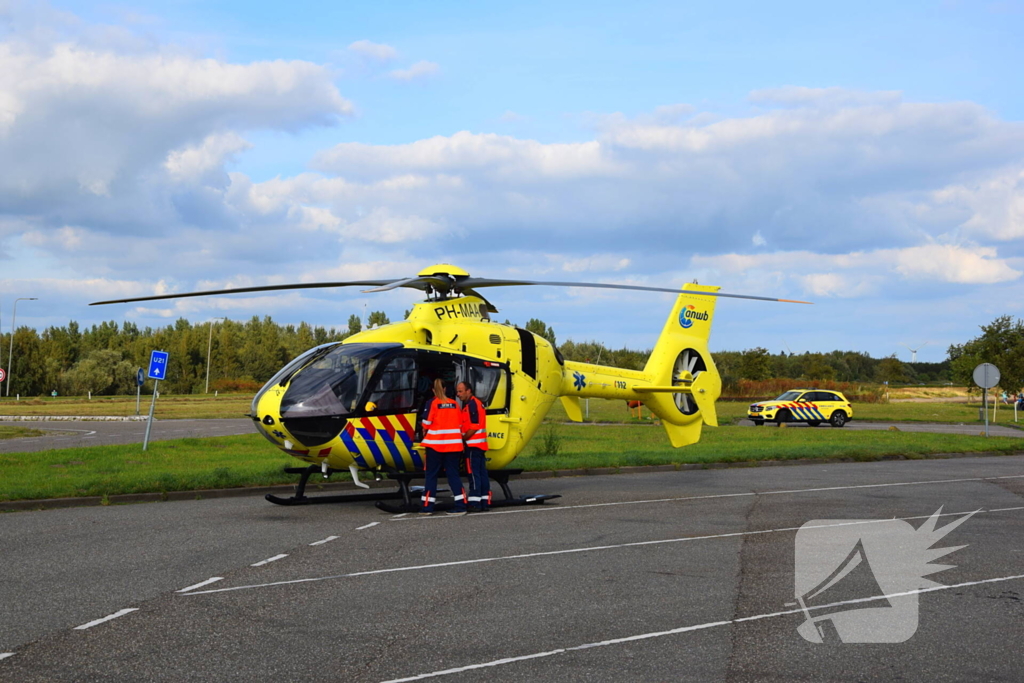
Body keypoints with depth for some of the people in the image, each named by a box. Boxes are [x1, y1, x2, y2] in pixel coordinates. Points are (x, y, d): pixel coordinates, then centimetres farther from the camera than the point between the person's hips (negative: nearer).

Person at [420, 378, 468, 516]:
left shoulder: (433, 403, -6)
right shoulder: (454, 403, 7)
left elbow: (427, 423, -6)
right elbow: (460, 425, 11)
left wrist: (425, 436, 12)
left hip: (435, 444, -4)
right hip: (453, 444, 4)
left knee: (431, 475, 4)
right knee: (453, 474, 7)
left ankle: (427, 506, 3)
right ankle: (461, 505, -1)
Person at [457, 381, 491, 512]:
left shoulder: (472, 404, -12)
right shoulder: (477, 403, 20)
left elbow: (475, 426, -18)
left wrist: (463, 438, -12)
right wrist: (464, 436, 15)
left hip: (473, 444, -10)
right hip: (481, 445, 10)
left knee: (473, 473, -9)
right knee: (482, 473, 9)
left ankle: (475, 503, -10)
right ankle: (485, 502, 11)